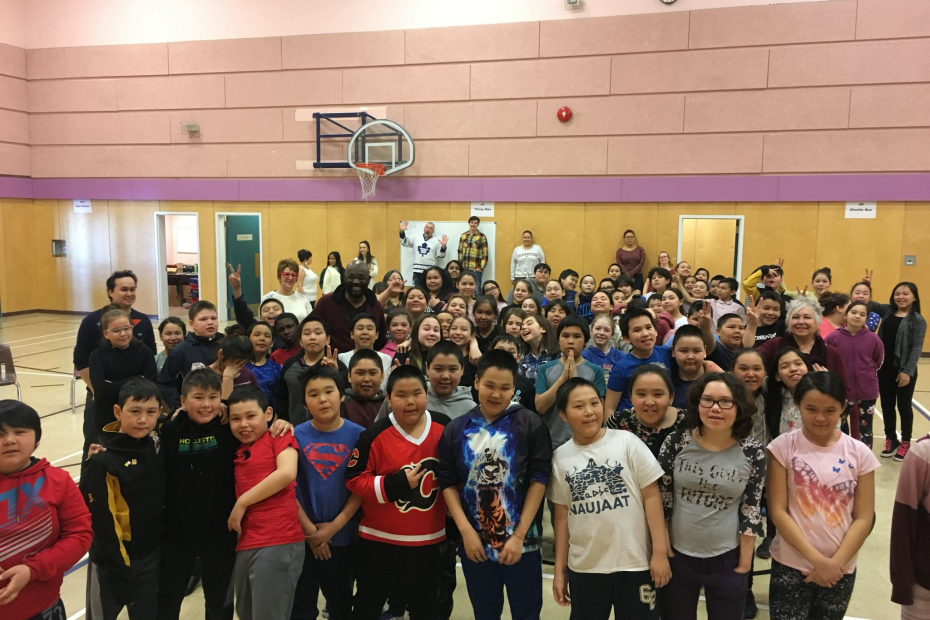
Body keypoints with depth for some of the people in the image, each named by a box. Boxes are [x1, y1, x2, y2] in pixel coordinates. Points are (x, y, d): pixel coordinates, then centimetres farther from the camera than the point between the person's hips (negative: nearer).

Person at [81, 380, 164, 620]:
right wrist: (118, 566, -15)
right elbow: (99, 519, -18)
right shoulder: (103, 460, -20)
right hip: (112, 559, -5)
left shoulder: (154, 446, -2)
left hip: (151, 554, 5)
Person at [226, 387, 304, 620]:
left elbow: (287, 473, -16)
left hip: (278, 542, -7)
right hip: (245, 545, 7)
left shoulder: (279, 436, 0)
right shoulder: (238, 451, 17)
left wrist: (242, 502, -10)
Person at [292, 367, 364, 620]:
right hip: (303, 536, 0)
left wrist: (334, 526, -12)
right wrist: (309, 529, -8)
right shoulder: (296, 436, -8)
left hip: (343, 535, 0)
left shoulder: (357, 435, -9)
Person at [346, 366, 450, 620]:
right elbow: (354, 480, -14)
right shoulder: (374, 435, -16)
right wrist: (395, 485, -23)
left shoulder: (444, 428, -7)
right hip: (379, 538, -2)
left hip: (428, 538, 3)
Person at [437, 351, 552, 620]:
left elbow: (539, 480, -7)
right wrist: (466, 531, -8)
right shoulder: (456, 429, 0)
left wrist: (519, 535, -11)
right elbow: (448, 484, 2)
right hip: (474, 542, 2)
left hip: (522, 541, -2)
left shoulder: (530, 425, -6)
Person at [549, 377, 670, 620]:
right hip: (584, 567, 2)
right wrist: (560, 570, 7)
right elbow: (562, 516, 5)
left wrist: (660, 552, -8)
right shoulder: (560, 458, 0)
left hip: (634, 563, -2)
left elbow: (651, 497, -5)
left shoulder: (627, 442, -7)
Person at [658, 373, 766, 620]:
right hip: (677, 555, 1)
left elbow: (751, 511, -4)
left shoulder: (753, 452, -11)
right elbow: (661, 500, -3)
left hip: (727, 559, 0)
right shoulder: (676, 442, -11)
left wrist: (744, 563, -1)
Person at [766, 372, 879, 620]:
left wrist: (835, 563, -11)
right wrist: (817, 559, -15)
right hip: (791, 566, -2)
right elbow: (778, 511, -11)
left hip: (842, 569, 2)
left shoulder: (859, 453, -4)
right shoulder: (783, 447, -11)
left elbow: (864, 518, -3)